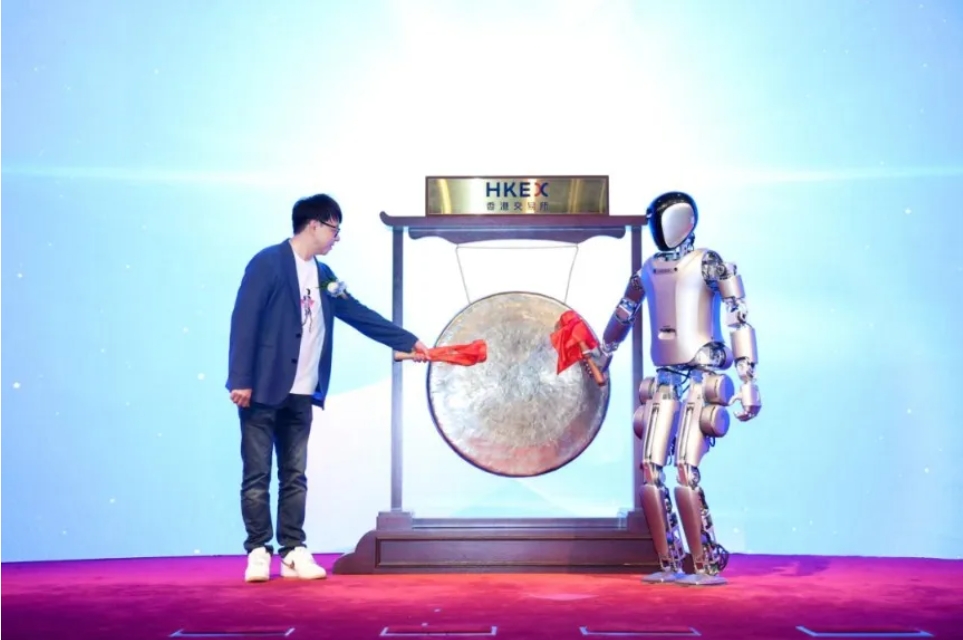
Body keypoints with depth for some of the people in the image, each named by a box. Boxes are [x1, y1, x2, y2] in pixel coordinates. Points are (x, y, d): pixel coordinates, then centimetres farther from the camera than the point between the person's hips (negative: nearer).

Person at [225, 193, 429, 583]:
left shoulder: (323, 275, 13)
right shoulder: (268, 263, -8)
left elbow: (360, 315, 16)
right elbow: (244, 321, -13)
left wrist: (409, 342, 14)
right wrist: (240, 380, -18)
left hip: (300, 394, 7)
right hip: (263, 390, -7)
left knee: (294, 476, 8)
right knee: (257, 475, 0)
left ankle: (293, 552, 12)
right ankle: (258, 552, 7)